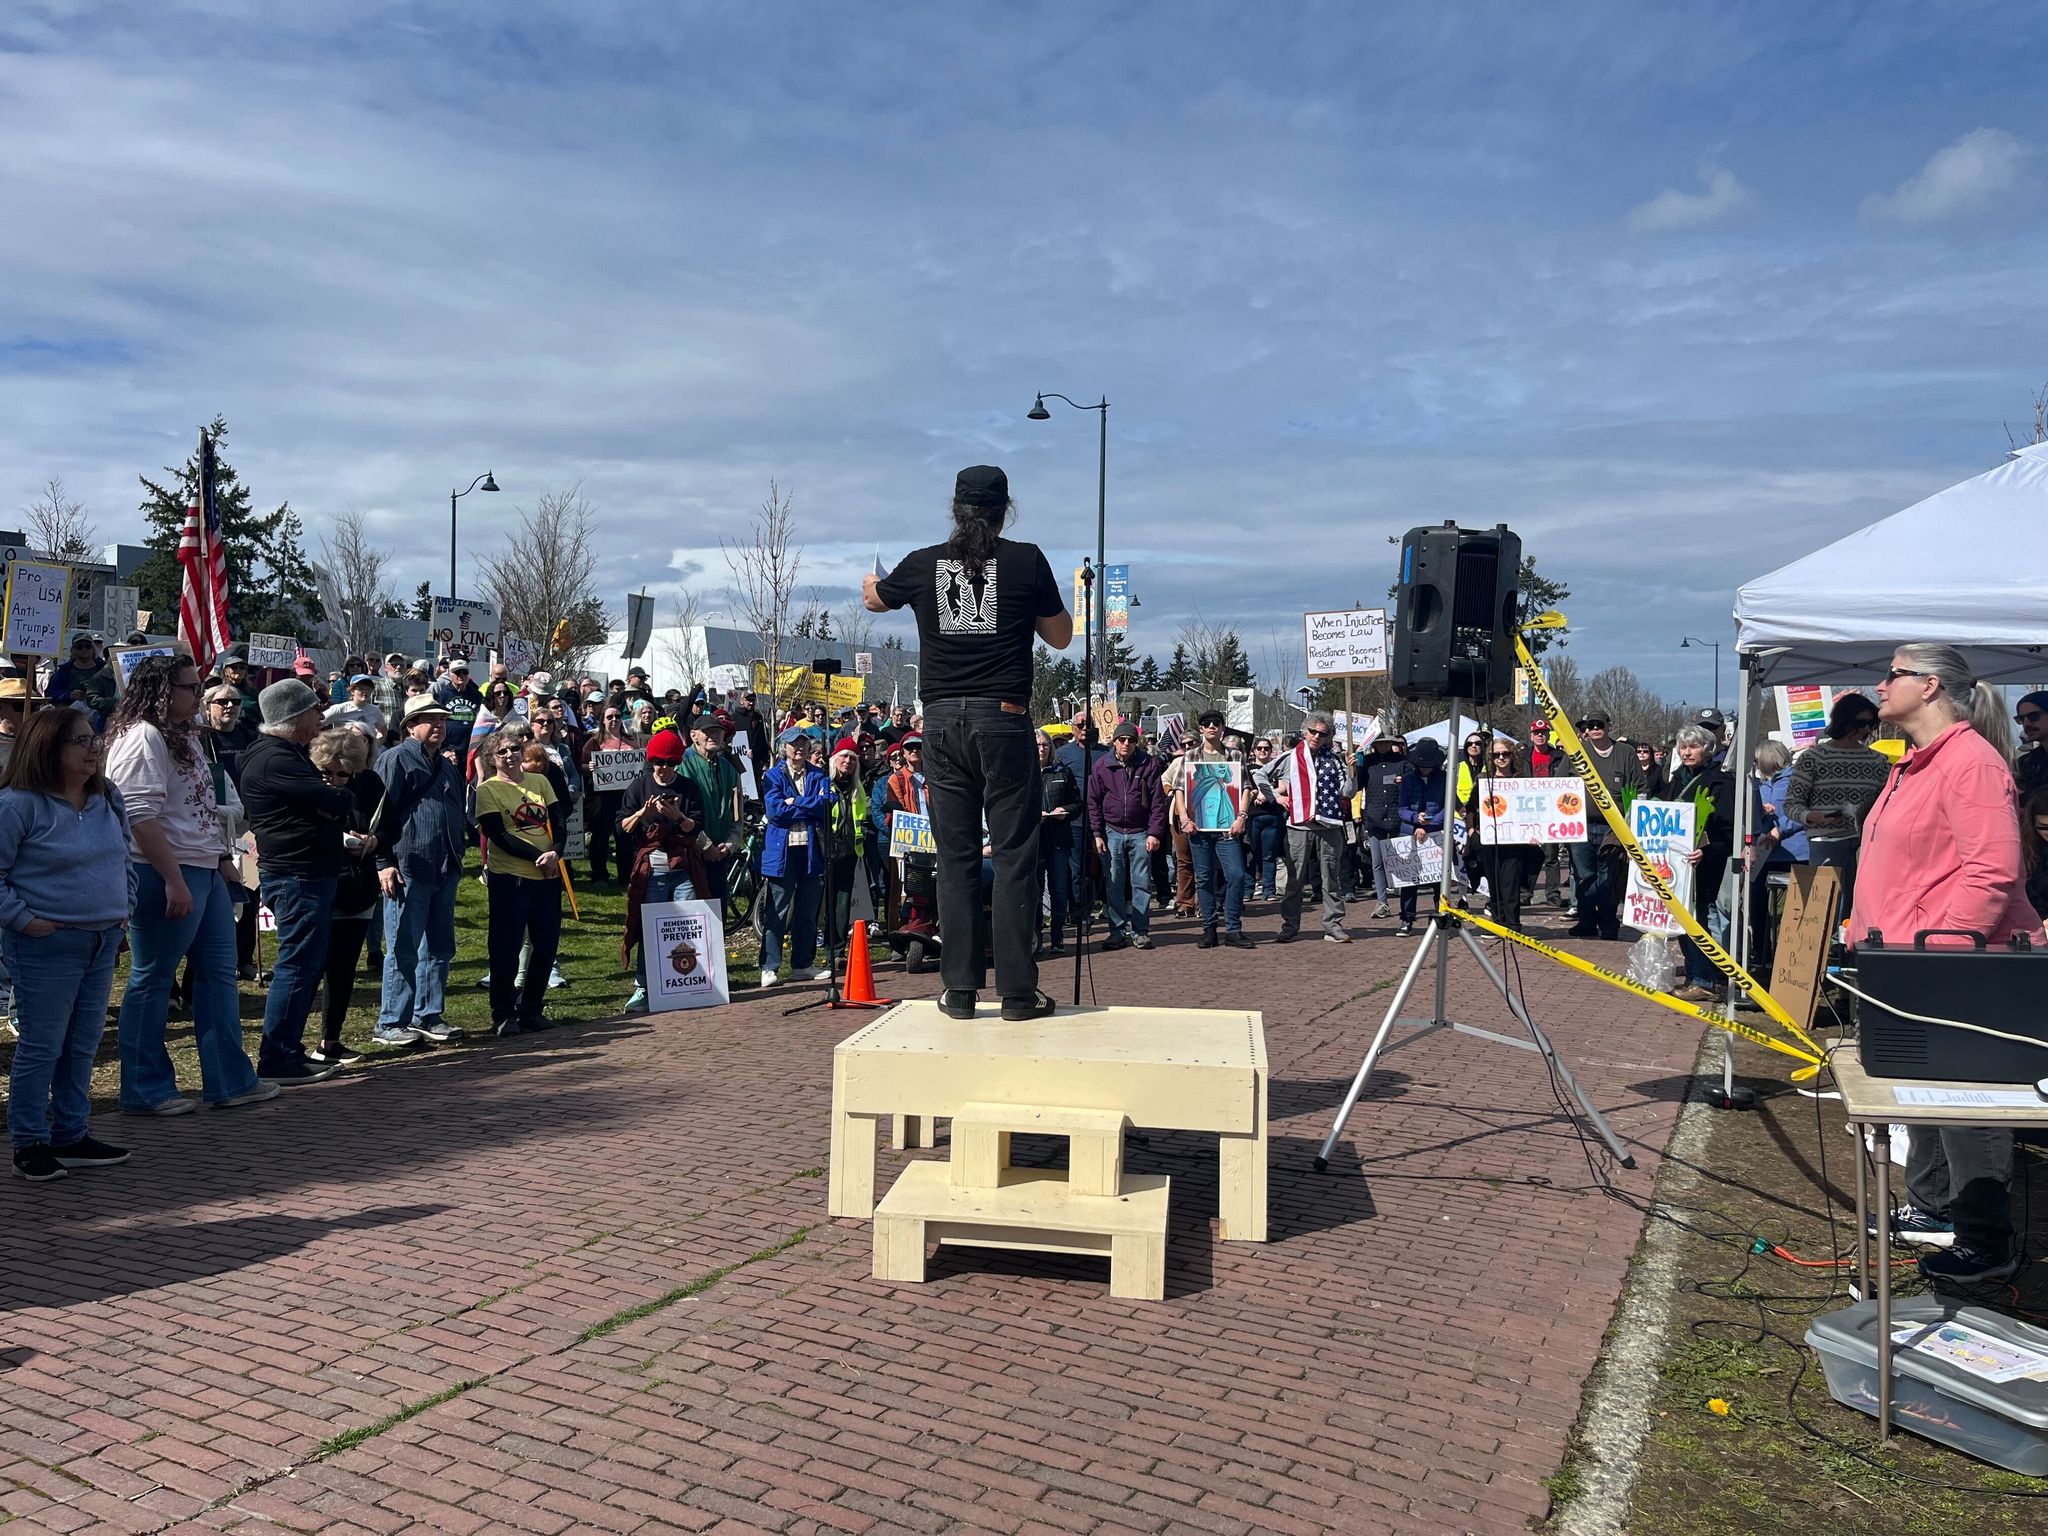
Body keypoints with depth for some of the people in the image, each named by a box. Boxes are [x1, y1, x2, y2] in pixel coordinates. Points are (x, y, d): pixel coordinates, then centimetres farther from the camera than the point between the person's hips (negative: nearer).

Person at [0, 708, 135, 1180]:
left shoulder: (108, 799, 10)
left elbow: (124, 860, 22)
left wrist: (122, 911, 13)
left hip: (102, 944, 7)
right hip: (46, 945, -7)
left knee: (83, 1046, 13)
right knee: (40, 1047, 1)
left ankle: (71, 1136, 23)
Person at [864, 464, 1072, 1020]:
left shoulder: (922, 564, 7)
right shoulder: (1027, 560, 0)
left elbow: (873, 598, 28)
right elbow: (1061, 637, 11)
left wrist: (870, 582, 51)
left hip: (943, 720, 2)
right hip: (1004, 719, -2)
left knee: (956, 857, 7)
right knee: (1014, 855, 2)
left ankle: (960, 989, 9)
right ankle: (1017, 991, 3)